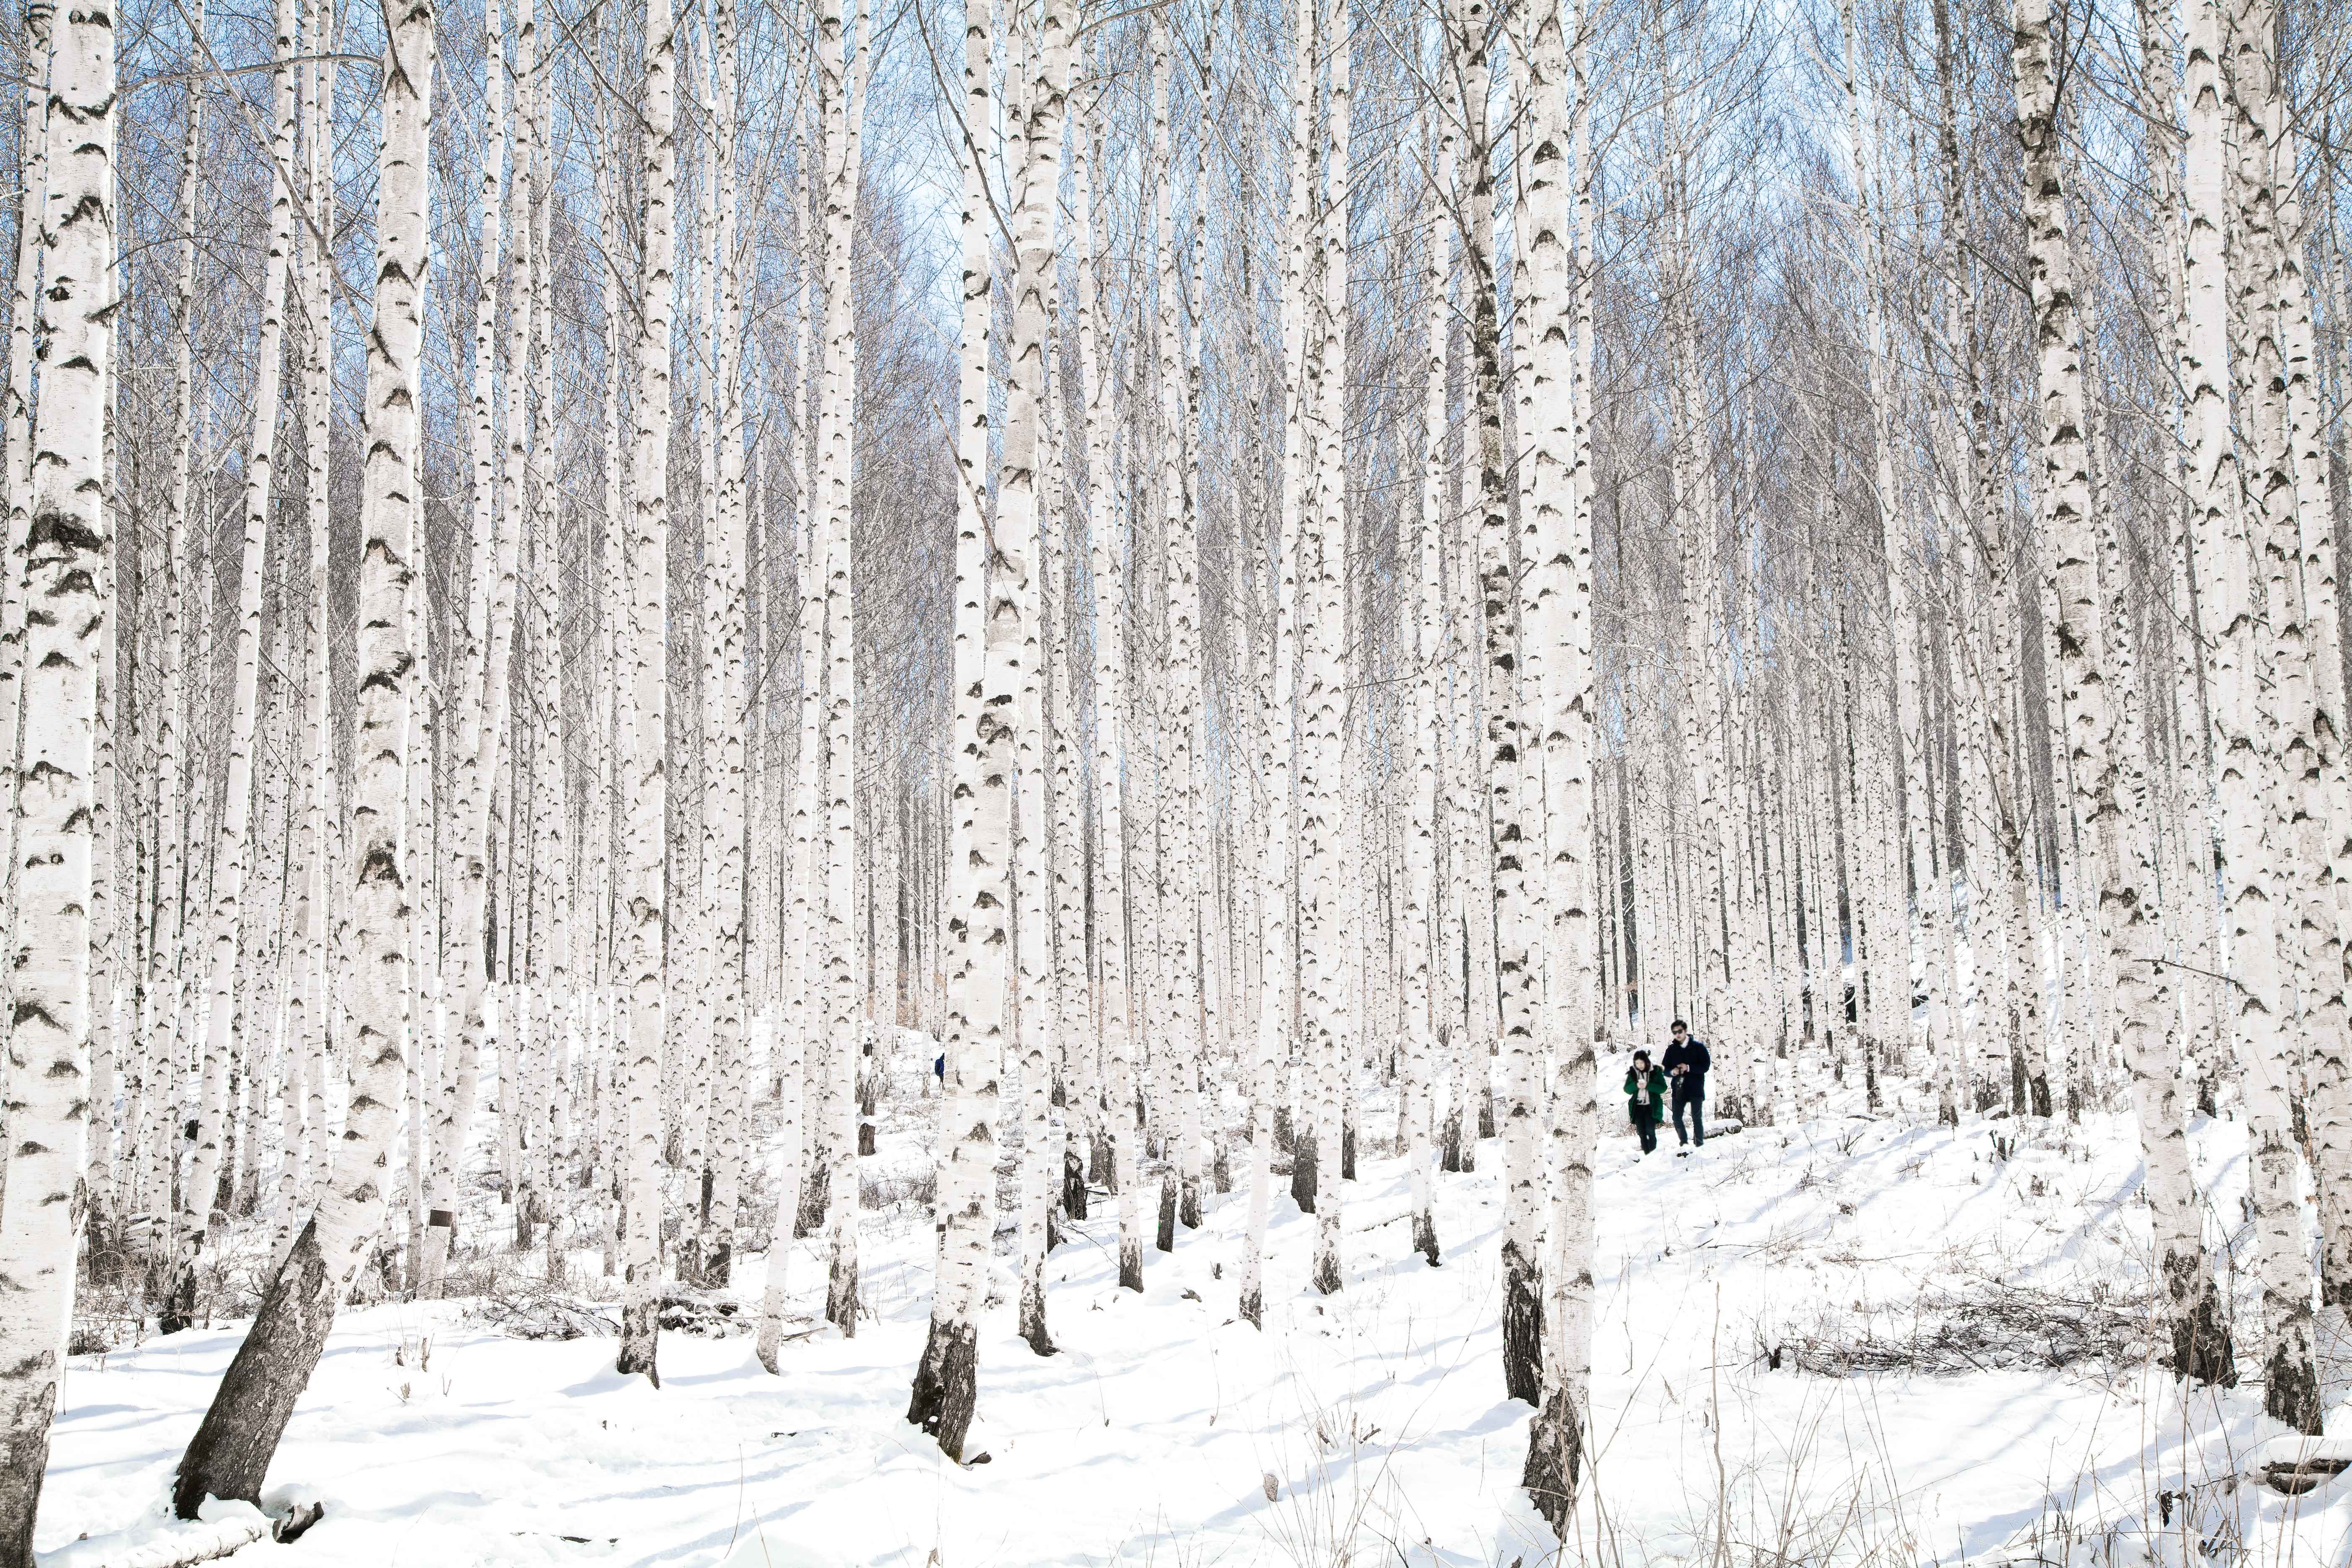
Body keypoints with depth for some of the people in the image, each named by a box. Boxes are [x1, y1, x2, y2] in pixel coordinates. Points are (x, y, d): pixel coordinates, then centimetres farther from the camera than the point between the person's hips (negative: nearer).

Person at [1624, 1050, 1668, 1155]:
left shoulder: (1656, 1072, -3)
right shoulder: (1632, 1072, 4)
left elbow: (1663, 1088, -6)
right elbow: (1627, 1089, 5)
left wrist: (1648, 1086, -20)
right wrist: (1636, 1086, -16)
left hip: (1652, 1106, -3)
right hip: (1638, 1106, 3)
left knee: (1650, 1131, -14)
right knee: (1642, 1133, 1)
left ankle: (1653, 1152, 2)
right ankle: (1647, 1154, 6)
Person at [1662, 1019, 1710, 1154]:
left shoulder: (1698, 1046, -2)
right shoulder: (1671, 1050, 9)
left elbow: (1706, 1066, -8)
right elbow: (1665, 1069, 10)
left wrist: (1689, 1068, -19)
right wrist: (1672, 1072, -13)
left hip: (1696, 1088, -3)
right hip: (1679, 1089, 4)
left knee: (1697, 1117, -1)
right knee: (1677, 1117, 1)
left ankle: (1700, 1145, 7)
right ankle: (1684, 1143, 17)